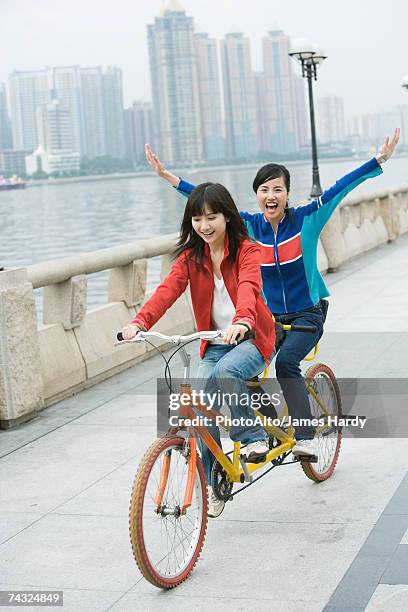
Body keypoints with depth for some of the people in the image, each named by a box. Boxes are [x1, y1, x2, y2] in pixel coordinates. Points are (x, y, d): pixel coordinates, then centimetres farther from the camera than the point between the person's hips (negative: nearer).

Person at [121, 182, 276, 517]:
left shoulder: (247, 251, -9)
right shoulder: (191, 257, 3)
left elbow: (248, 287, -30)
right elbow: (168, 289, -15)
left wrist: (241, 321, -52)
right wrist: (140, 321, -34)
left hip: (251, 339, -4)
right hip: (214, 344, 4)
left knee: (224, 372, -35)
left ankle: (253, 436, -12)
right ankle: (211, 484, 0)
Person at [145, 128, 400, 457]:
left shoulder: (306, 219, -11)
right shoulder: (250, 225, -4)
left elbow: (341, 188, -15)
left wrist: (380, 159, -19)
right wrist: (168, 176, -10)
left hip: (307, 314, -3)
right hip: (270, 316, 3)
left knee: (286, 361, -28)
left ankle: (306, 438, -21)